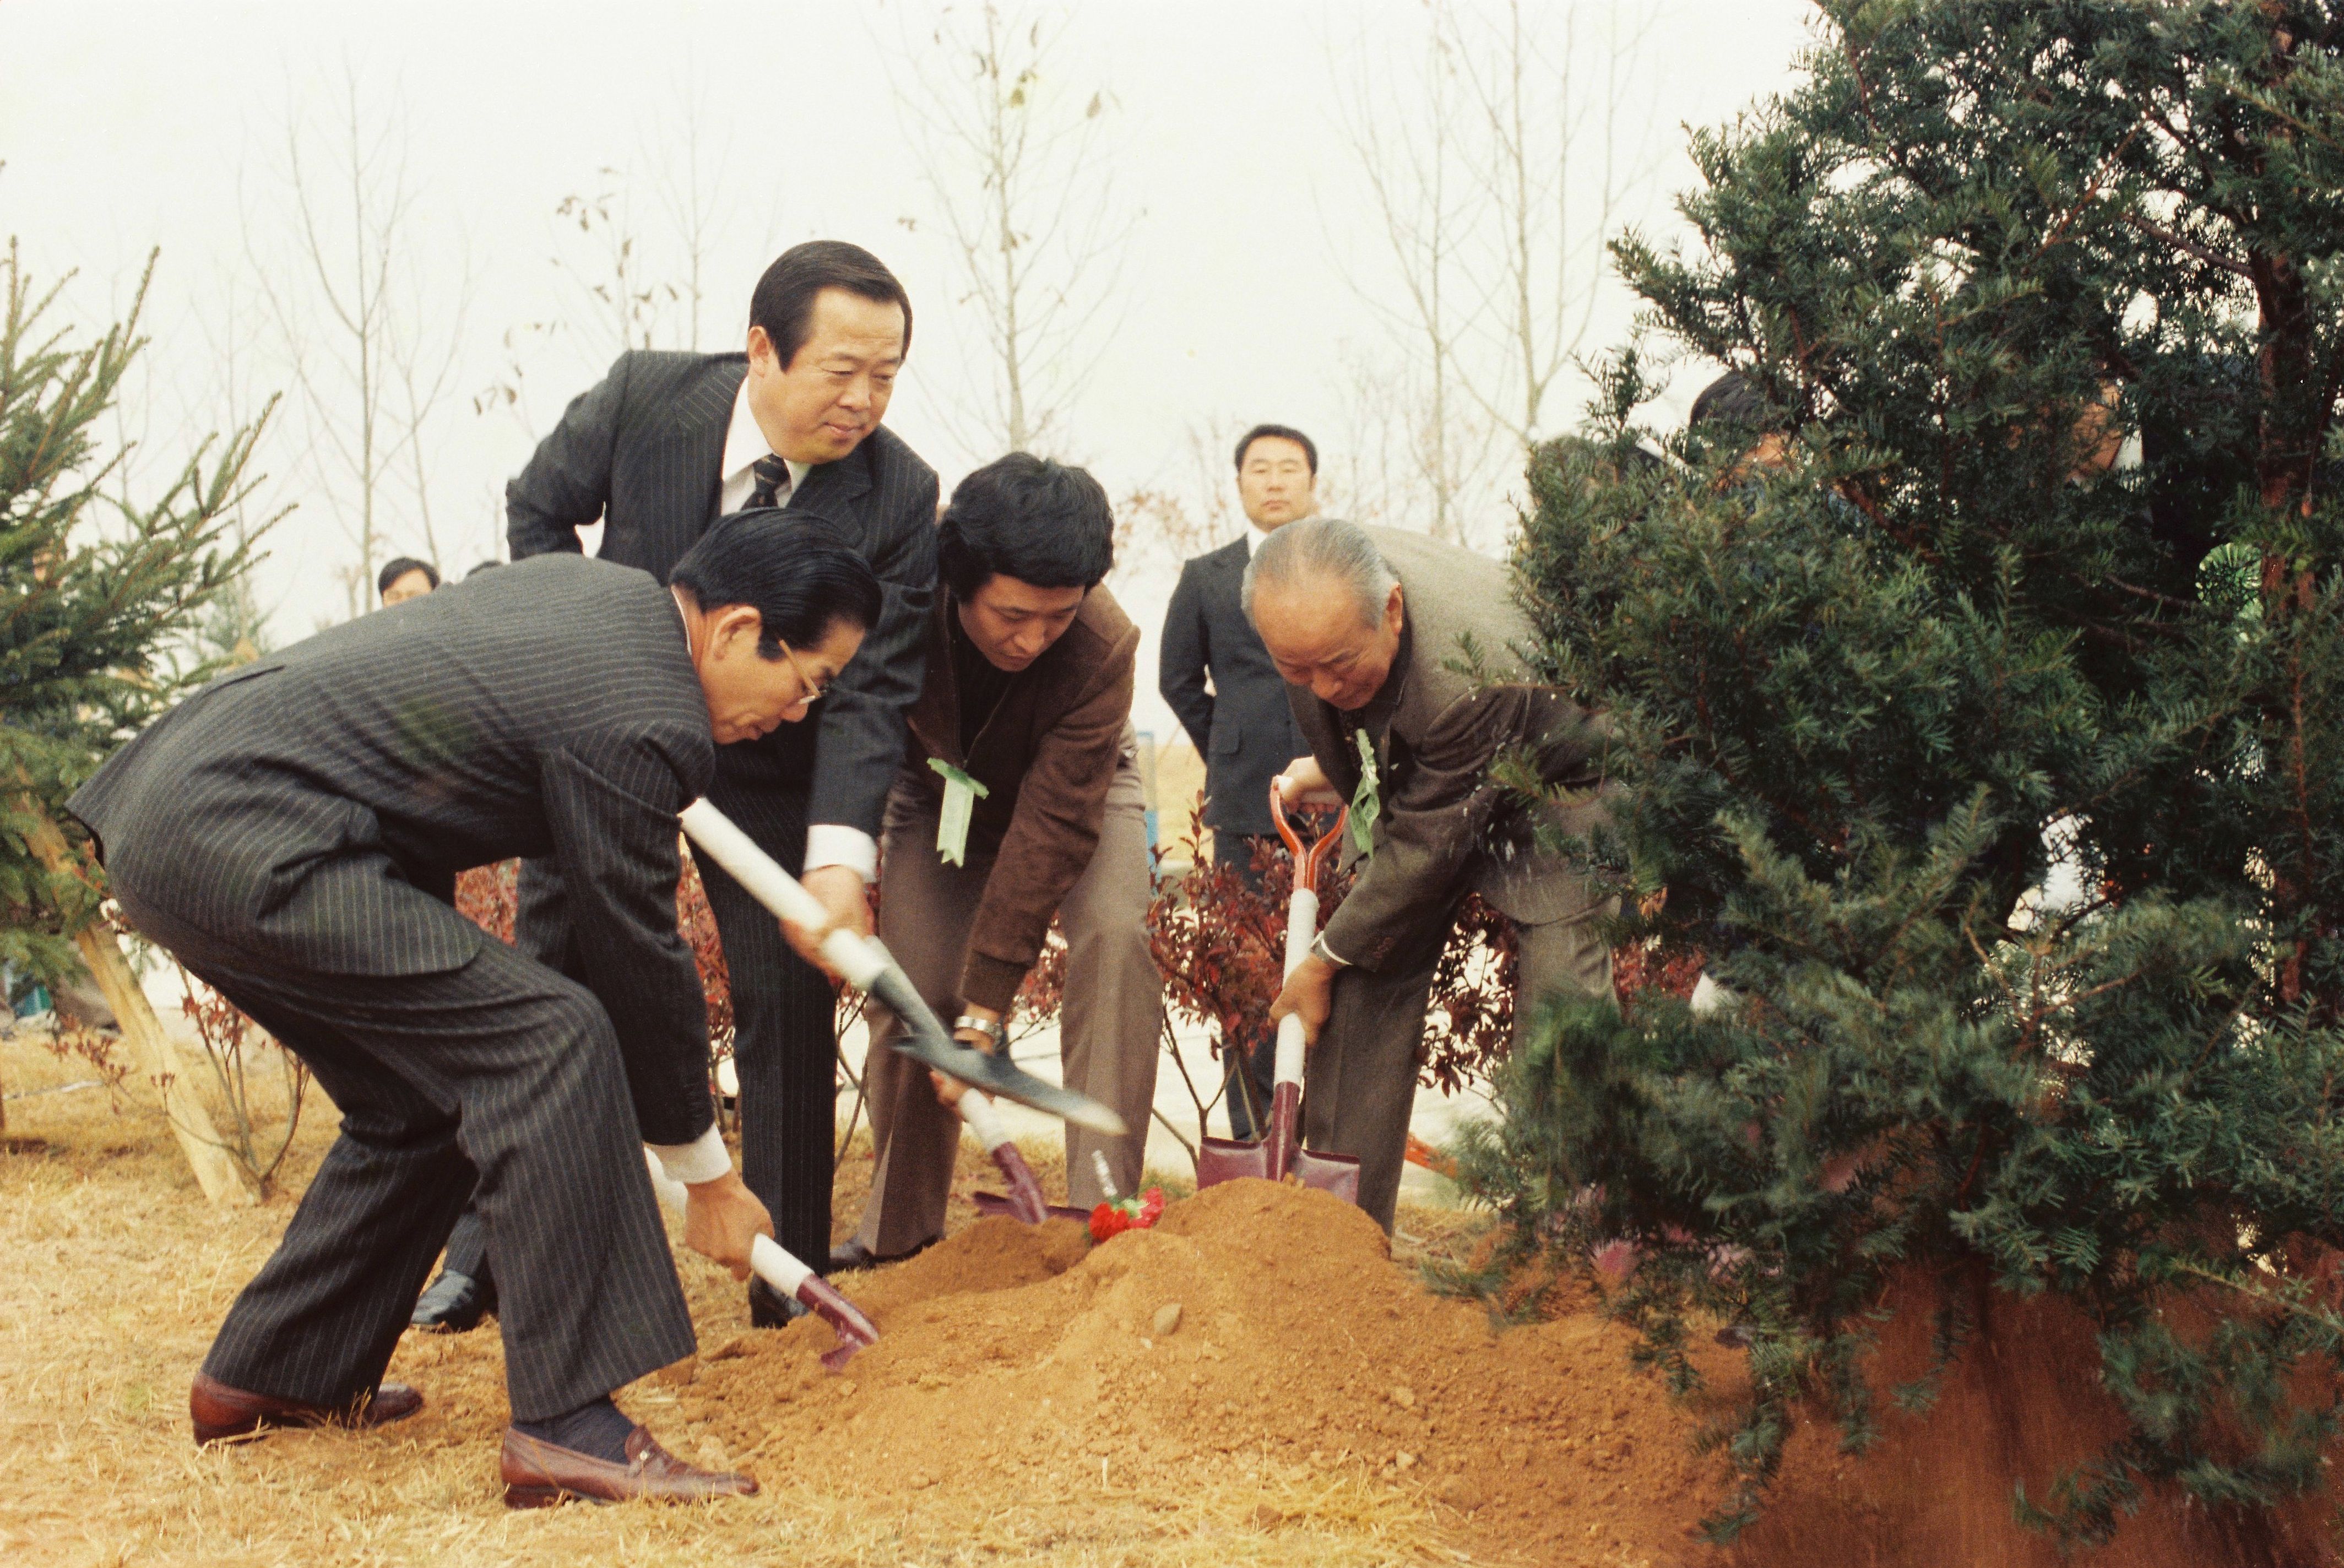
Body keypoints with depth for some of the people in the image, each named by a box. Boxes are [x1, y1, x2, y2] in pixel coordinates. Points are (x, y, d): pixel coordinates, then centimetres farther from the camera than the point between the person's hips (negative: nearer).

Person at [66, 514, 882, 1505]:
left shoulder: (598, 590, 12)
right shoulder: (638, 719, -15)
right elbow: (635, 957, -8)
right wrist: (709, 1177, 4)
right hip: (246, 843, -11)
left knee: (422, 1101, 18)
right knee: (550, 1044, -15)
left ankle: (266, 1380, 28)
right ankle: (566, 1423, -16)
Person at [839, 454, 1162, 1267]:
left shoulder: (1102, 648, -38)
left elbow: (1052, 826, -37)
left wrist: (984, 1008, -37)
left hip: (1075, 788, -2)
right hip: (939, 794, 2)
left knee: (1113, 933, -27)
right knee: (911, 986, -9)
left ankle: (1101, 1210, -23)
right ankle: (897, 1231, 11)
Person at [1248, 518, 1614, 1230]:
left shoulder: (1472, 670, -42)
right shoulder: (1316, 590, -23)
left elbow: (1426, 847, -29)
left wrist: (1325, 960, -18)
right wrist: (1330, 766, 11)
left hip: (1550, 791, -6)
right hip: (1410, 781, 6)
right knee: (1366, 984, -2)